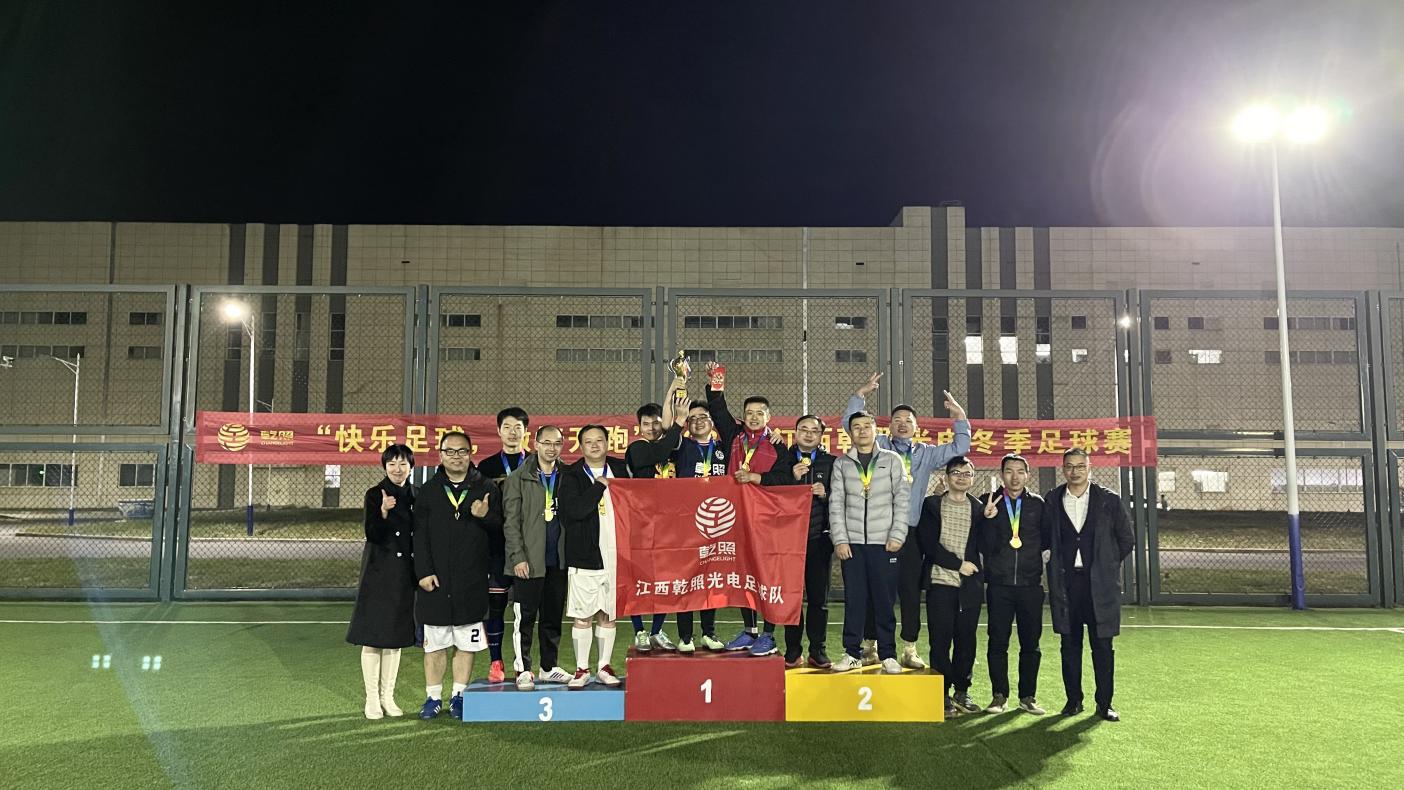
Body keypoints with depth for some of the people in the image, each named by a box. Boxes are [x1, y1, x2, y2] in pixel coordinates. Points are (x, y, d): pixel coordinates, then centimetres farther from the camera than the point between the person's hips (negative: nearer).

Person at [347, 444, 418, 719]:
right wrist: (383, 512, -29)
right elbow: (372, 536, -13)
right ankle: (372, 699, 7)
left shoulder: (415, 497, 8)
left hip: (405, 575, 4)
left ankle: (388, 697, 17)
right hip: (379, 573, -4)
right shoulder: (374, 495, -5)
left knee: (396, 635, 9)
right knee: (373, 636, -1)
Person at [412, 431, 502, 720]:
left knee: (466, 644, 6)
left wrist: (486, 516, -16)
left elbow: (502, 527, 5)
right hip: (435, 580, 0)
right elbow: (420, 535, 3)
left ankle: (459, 696, 17)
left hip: (471, 581, 0)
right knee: (434, 643, 6)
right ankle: (433, 697, 17)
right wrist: (424, 572, -5)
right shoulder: (428, 491, 7)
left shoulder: (487, 488, 6)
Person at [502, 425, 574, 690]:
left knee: (553, 616, 11)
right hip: (529, 561, -4)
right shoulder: (518, 479, -1)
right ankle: (523, 669, 9)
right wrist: (518, 557, -12)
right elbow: (511, 522, -4)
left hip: (558, 561, 4)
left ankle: (549, 667, 22)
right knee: (525, 618, -1)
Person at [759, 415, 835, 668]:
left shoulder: (831, 463, 9)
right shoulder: (783, 461, 9)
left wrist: (826, 495, -11)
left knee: (818, 596, 4)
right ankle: (792, 649, 11)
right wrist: (792, 478, -12)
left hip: (819, 536, 0)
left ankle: (817, 650, 13)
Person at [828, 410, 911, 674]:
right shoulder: (842, 463, 9)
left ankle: (888, 655, 9)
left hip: (884, 542, -1)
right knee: (853, 599, 2)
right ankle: (852, 653, 10)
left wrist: (897, 535, -7)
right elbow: (836, 504, 5)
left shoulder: (892, 460, 7)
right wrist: (839, 539, -3)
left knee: (885, 600, 1)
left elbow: (902, 499, 2)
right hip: (852, 542, 1)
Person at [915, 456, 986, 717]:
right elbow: (928, 543, -5)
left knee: (966, 640, 6)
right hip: (940, 582, -2)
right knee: (940, 640, -2)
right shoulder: (932, 505, 5)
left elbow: (984, 547, 9)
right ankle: (943, 695, 6)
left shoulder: (979, 509, 12)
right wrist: (958, 564, -9)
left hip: (970, 585, 3)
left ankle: (962, 692, 19)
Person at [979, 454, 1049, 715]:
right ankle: (999, 695, 12)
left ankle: (1028, 696, 16)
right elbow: (984, 546, -2)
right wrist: (988, 519, -16)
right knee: (997, 642, 1)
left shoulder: (1038, 504, 8)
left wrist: (1043, 562, -3)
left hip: (1030, 583, 1)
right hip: (999, 583, -1)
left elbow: (1048, 539, 13)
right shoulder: (989, 503, 4)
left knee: (1030, 643, 5)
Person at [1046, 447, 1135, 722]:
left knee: (1103, 645, 0)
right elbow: (1046, 539, 15)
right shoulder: (1052, 501, 4)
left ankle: (1104, 704, 10)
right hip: (1065, 583, 1)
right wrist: (1057, 569, 8)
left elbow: (1127, 539, 9)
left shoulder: (1109, 501, 1)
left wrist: (1107, 566, 7)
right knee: (1070, 644, 7)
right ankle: (1073, 700, 17)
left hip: (1100, 584, -1)